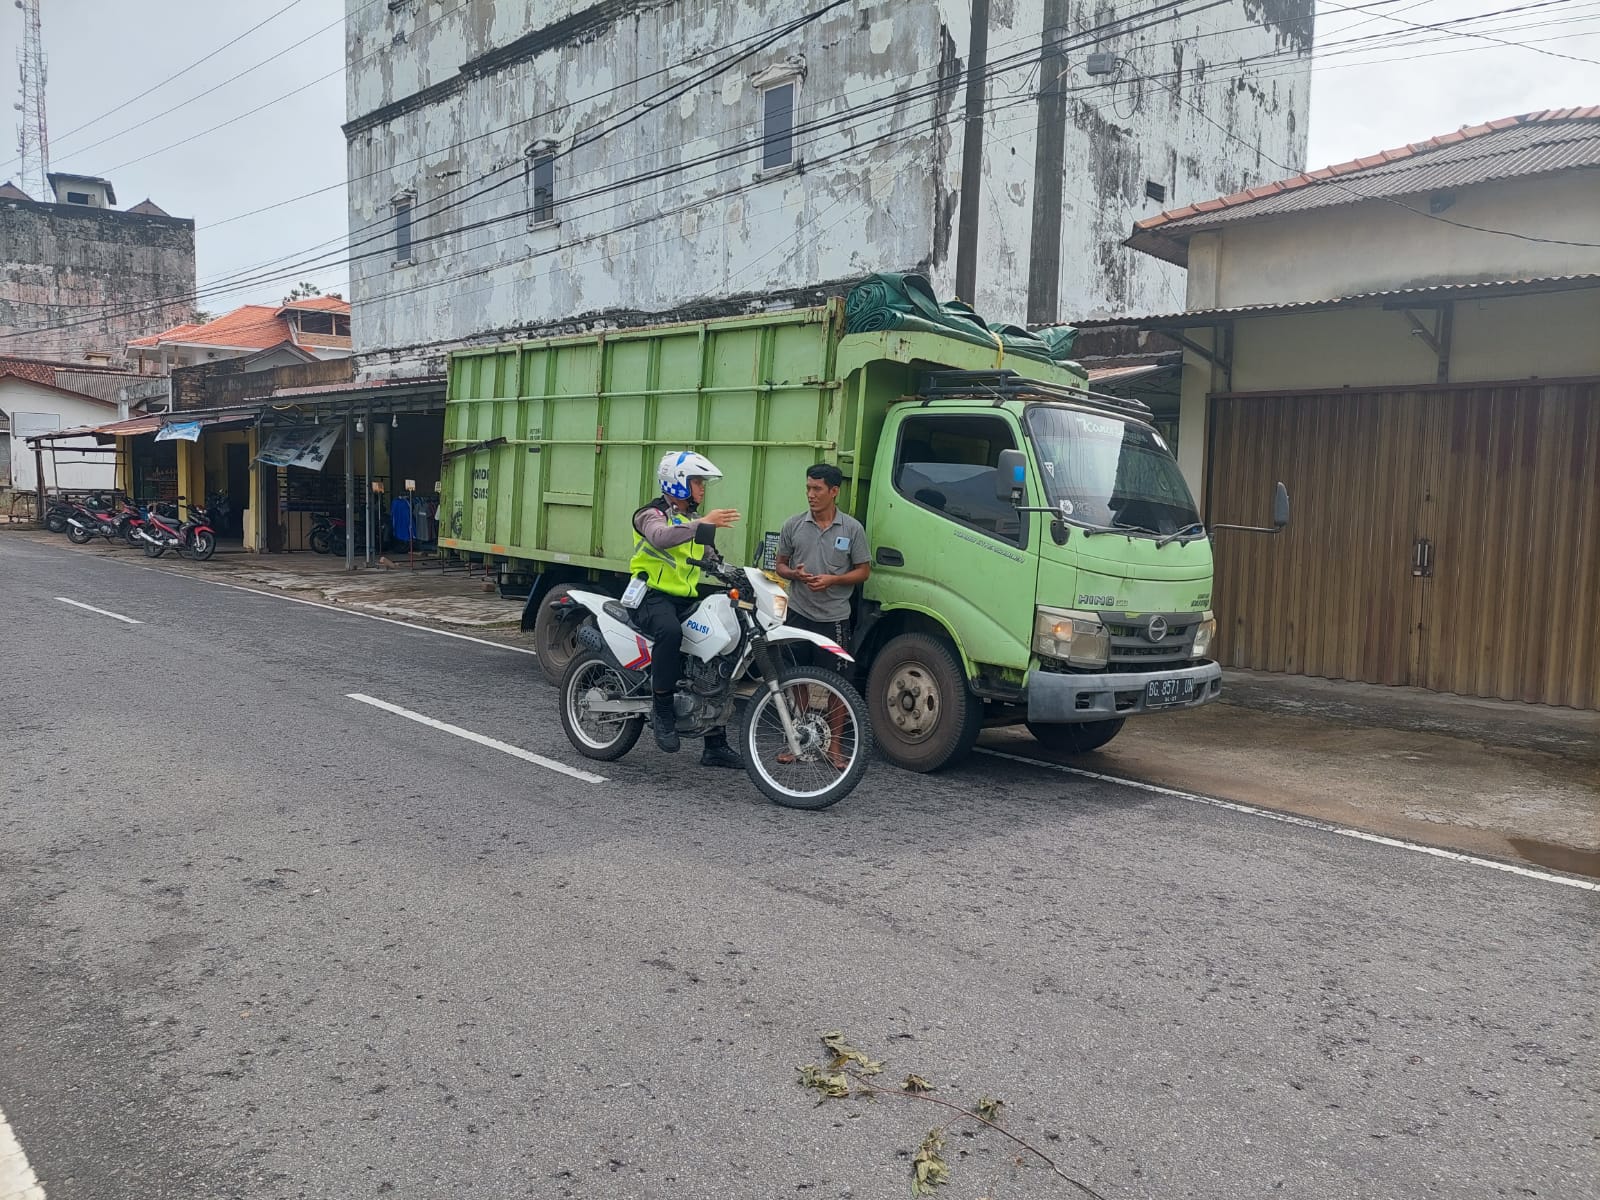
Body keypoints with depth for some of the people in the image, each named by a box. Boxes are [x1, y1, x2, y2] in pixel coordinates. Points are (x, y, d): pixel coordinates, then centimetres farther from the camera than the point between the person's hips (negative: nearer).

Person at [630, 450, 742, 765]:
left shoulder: (691, 520, 21)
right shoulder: (652, 514, -6)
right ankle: (662, 709, -26)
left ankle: (715, 746, 8)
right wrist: (703, 523, -40)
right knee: (670, 631, -40)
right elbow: (661, 538, -31)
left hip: (685, 599, 8)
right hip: (653, 596, -8)